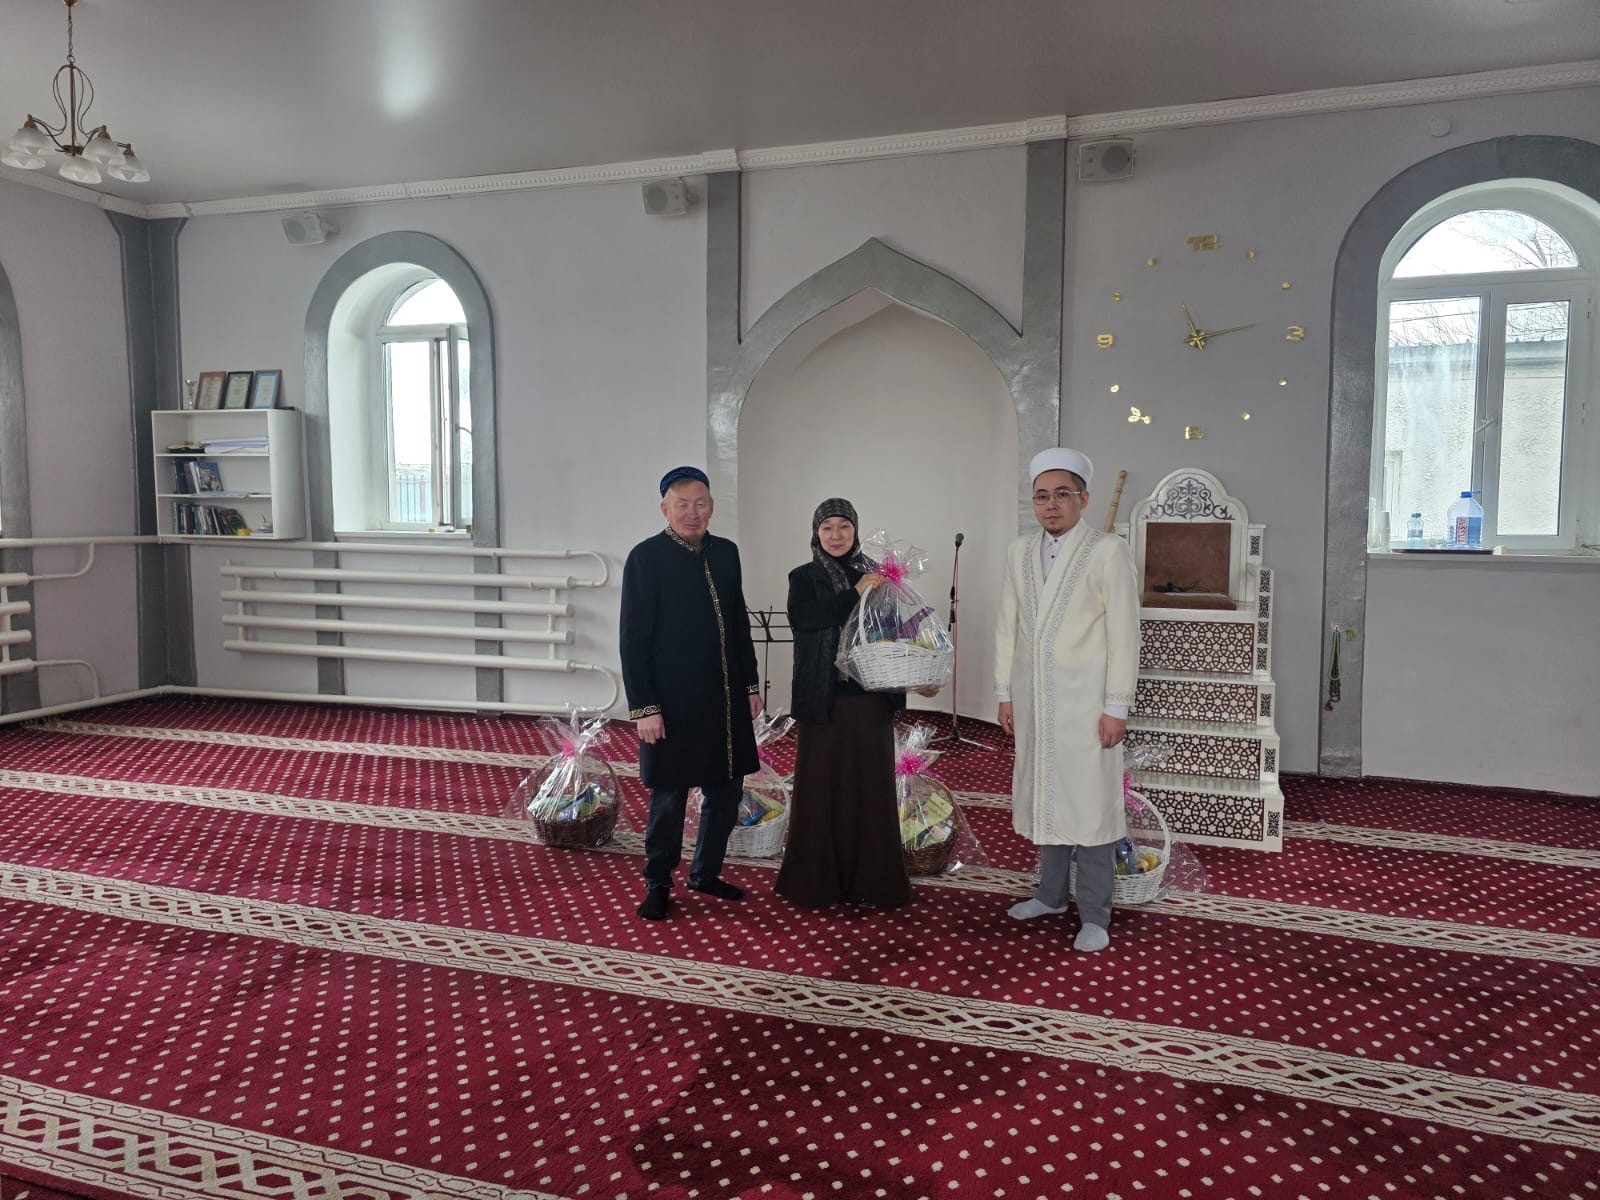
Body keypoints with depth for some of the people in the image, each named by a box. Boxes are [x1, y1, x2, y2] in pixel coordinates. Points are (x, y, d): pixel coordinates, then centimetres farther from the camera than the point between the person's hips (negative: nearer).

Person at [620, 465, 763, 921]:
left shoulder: (726, 552, 7)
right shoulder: (646, 558, -10)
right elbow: (634, 639, -11)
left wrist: (751, 684, 12)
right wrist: (644, 708, -15)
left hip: (726, 701, 6)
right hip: (672, 703, -6)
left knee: (726, 791, 14)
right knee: (668, 798, 5)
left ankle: (705, 873, 33)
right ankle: (658, 884, 24)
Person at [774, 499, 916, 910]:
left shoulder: (875, 574, 10)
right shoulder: (803, 578, 4)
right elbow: (801, 619, -14)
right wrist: (855, 594, -19)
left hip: (870, 698, 2)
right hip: (823, 699, -2)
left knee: (871, 786, 4)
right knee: (821, 786, 2)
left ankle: (870, 879, 15)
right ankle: (817, 880, 13)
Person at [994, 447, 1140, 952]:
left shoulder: (1109, 552, -8)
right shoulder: (1018, 552, 8)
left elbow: (1124, 635, -10)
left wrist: (1116, 708, -12)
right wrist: (1005, 693, 9)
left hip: (1085, 702, -5)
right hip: (1032, 700, 5)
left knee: (1090, 803, 0)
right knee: (1044, 796, 15)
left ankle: (1094, 916, 12)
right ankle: (1051, 893, 31)